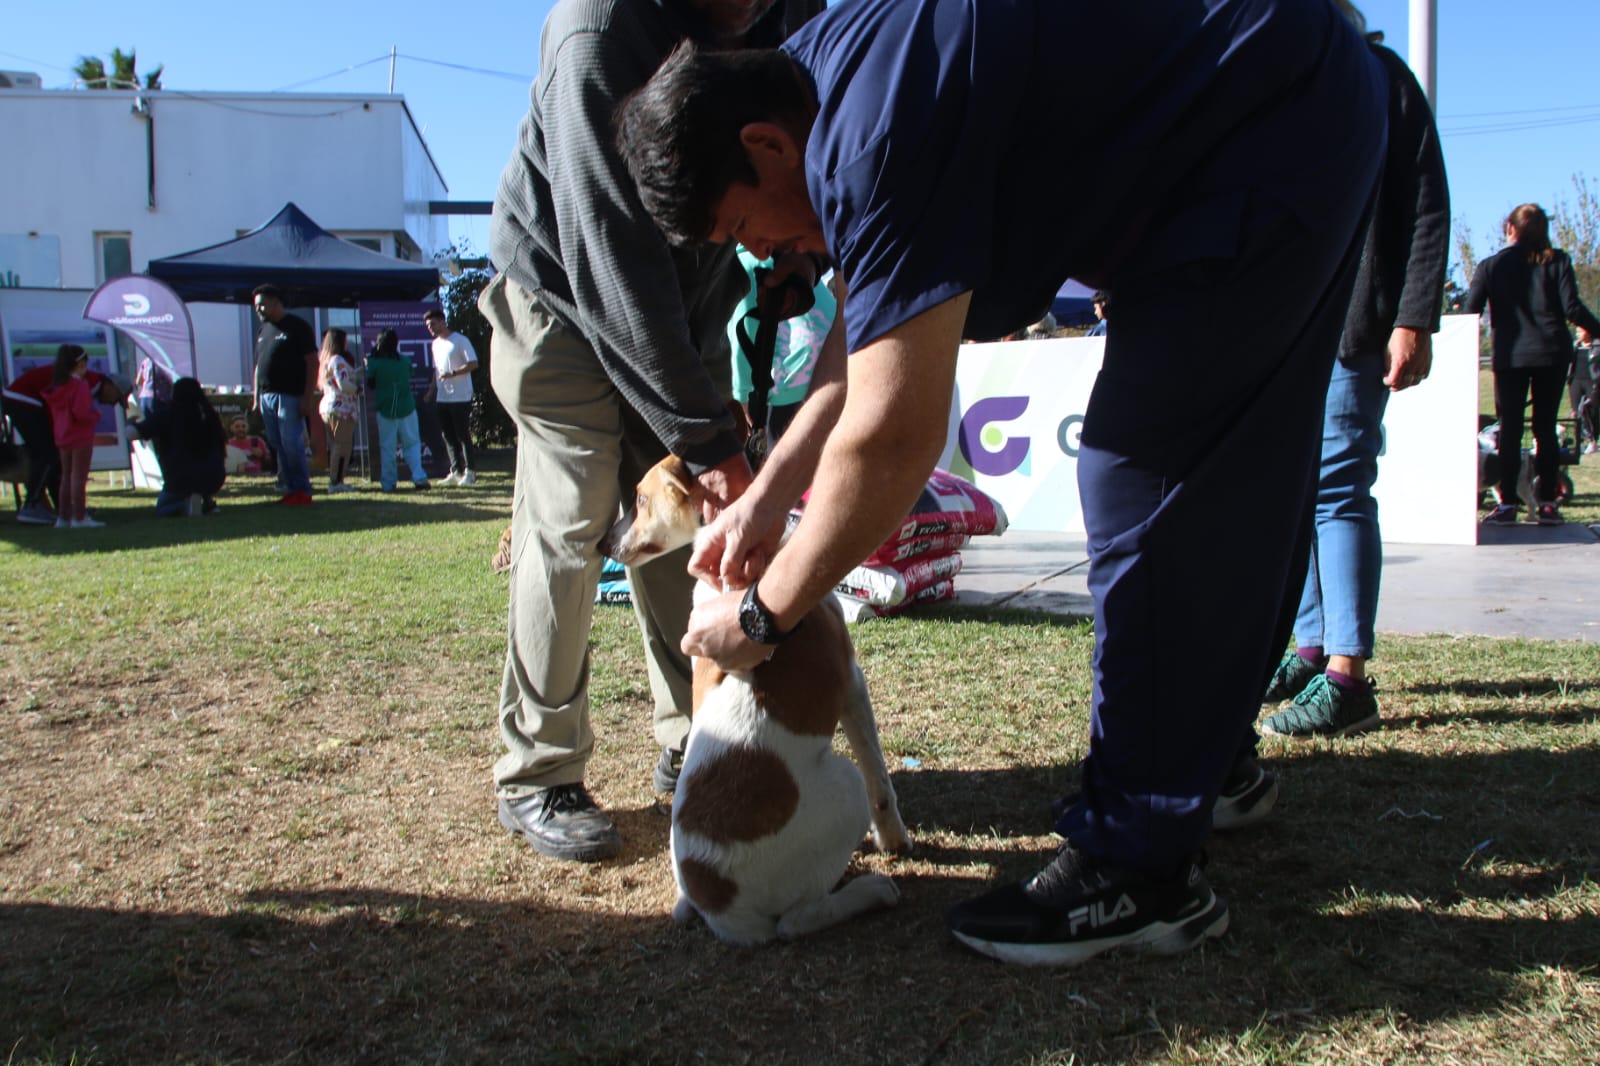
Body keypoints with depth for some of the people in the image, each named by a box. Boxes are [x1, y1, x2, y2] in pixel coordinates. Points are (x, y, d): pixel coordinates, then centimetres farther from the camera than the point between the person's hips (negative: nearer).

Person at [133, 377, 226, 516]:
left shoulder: (166, 414, -3)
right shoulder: (208, 415, 5)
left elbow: (134, 432, -7)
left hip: (179, 480, -3)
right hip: (213, 479, 3)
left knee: (162, 508, 27)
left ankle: (184, 503, -8)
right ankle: (208, 500, 12)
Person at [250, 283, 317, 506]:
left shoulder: (297, 326, -4)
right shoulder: (263, 330, 18)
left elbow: (312, 362, -9)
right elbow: (258, 366, 22)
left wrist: (308, 396, -15)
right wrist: (256, 398, 17)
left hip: (290, 396, -7)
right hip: (267, 396, 7)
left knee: (292, 446, -9)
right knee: (278, 447, 7)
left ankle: (303, 492, 0)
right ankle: (290, 490, 12)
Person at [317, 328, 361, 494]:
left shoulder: (325, 360, 18)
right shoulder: (338, 360, -12)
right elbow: (344, 385, -21)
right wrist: (357, 389, -1)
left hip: (327, 407, 10)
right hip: (342, 408, -10)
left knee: (335, 446, 12)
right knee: (342, 446, -9)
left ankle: (335, 480, 13)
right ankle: (336, 482, -12)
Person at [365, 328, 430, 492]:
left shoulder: (374, 363, -9)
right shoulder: (405, 361, -2)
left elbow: (370, 383, 0)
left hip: (385, 410, -1)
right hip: (406, 409, 1)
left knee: (387, 447, 6)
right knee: (412, 444, 8)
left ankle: (388, 483, 6)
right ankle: (419, 477, -4)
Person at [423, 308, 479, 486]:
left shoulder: (460, 341, -7)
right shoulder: (435, 344, 16)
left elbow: (473, 363, -13)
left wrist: (453, 373, -22)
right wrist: (432, 390, 15)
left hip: (460, 397, -7)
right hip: (442, 398, 7)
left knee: (463, 435, -4)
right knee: (448, 436, 7)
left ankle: (469, 471, 2)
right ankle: (456, 471, 12)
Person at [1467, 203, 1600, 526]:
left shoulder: (1491, 266, 3)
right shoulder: (1557, 261, 5)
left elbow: (1471, 313, -3)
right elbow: (1572, 308, -3)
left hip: (1510, 356, -1)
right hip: (1552, 354, 1)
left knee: (1510, 430, 1)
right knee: (1546, 428, 7)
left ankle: (1507, 503, -3)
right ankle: (1547, 503, 6)